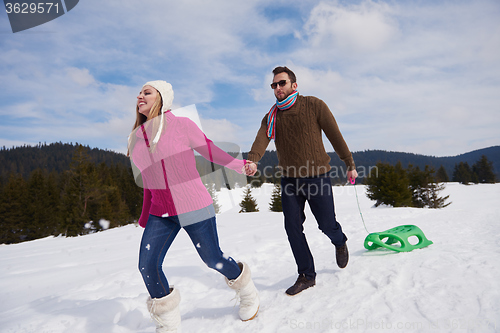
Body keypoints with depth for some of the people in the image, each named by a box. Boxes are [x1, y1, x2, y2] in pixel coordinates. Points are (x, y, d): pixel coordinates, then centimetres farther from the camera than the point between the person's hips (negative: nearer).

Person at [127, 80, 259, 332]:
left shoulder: (181, 125, -9)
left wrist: (240, 166, 11)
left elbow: (210, 150, 4)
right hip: (160, 214, 5)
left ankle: (248, 294, 37)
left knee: (213, 259, 5)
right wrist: (145, 218, 21)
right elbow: (149, 181, 15)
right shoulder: (136, 139, 5)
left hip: (194, 208, -4)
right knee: (147, 266, -7)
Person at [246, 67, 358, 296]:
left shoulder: (314, 106, -5)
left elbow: (335, 136, -1)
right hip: (290, 179, 3)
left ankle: (340, 243, 43)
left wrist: (350, 165, 2)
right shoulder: (271, 117, 4)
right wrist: (252, 160, -35)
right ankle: (306, 275, 17)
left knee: (326, 224, 5)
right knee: (293, 228, 0)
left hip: (317, 176, -3)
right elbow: (261, 139, -14)